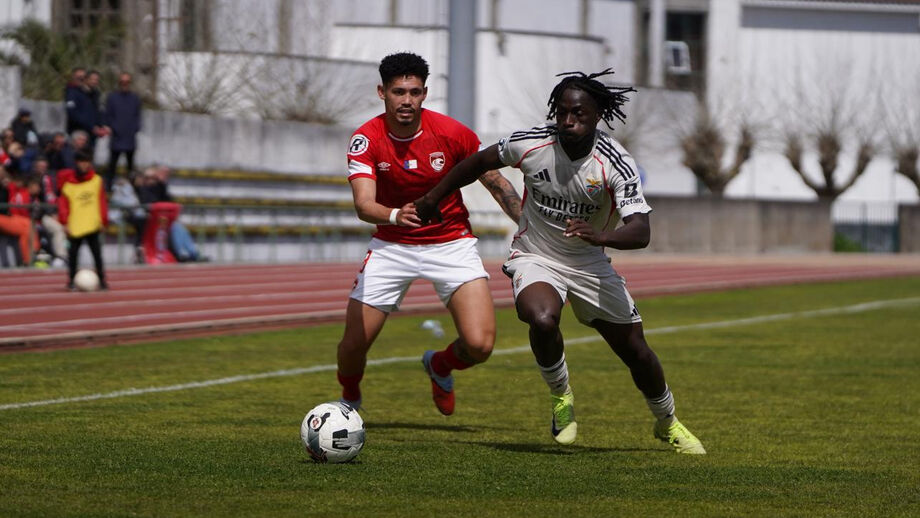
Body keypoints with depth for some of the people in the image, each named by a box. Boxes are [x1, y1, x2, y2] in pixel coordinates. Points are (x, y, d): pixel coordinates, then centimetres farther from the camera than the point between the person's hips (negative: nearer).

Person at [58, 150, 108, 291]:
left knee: (97, 253, -1)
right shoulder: (68, 183, -3)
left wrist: (103, 220, 2)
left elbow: (101, 201, 5)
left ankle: (101, 280, 3)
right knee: (73, 254, 7)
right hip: (75, 225, -1)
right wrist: (65, 223, -12)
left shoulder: (96, 180, 3)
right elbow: (63, 203, -5)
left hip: (93, 225, 1)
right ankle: (71, 281, 17)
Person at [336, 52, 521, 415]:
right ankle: (349, 401, 32)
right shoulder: (366, 140, -16)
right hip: (392, 245, 1)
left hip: (451, 244, 0)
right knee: (353, 344, -3)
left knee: (479, 345, -18)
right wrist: (395, 215, -51)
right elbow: (364, 204, -29)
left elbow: (497, 183, -2)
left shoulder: (451, 133, -15)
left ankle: (440, 366, 19)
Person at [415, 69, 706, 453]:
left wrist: (600, 236, -53)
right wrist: (431, 200, 12)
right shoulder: (530, 144, -17)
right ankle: (561, 398, -5)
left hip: (590, 264, 1)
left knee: (636, 352, 5)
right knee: (543, 320, -34)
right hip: (534, 259, -1)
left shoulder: (615, 163, -22)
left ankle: (668, 424, 35)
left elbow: (640, 232, -33)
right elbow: (480, 162, 4)